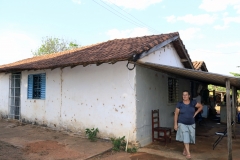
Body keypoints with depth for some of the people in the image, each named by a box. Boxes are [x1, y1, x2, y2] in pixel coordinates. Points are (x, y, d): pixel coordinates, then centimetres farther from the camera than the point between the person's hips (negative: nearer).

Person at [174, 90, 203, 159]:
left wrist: (196, 113, -1)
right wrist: (175, 124, -9)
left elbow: (201, 106, 10)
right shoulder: (180, 104, -10)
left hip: (191, 124, 3)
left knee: (189, 138, 11)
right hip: (182, 124, -3)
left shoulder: (193, 102, -5)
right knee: (185, 138, -11)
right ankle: (188, 153, -6)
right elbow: (176, 114, -6)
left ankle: (184, 150, 32)